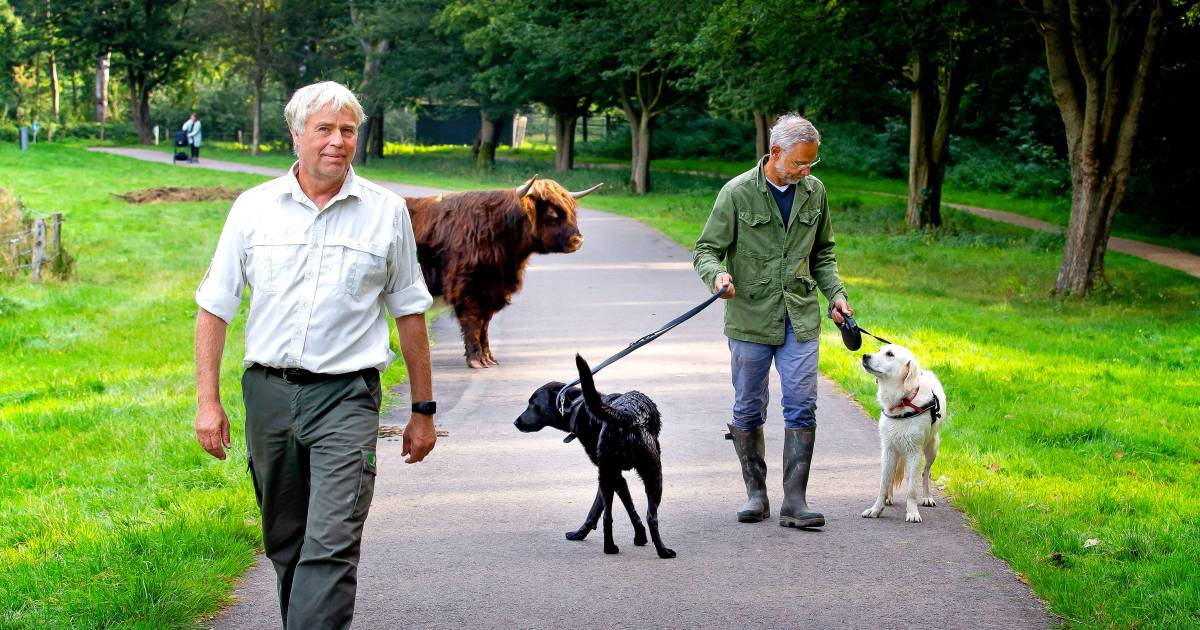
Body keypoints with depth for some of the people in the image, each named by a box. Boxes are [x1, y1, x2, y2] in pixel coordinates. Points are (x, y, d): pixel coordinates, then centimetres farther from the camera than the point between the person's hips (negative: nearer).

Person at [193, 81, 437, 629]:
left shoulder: (386, 212, 3)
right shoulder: (254, 208, 4)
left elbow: (409, 314, 9)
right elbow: (215, 307, 7)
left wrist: (423, 410, 10)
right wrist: (207, 400, 0)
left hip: (347, 397, -2)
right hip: (269, 392, 2)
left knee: (332, 546, -13)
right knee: (284, 542, 14)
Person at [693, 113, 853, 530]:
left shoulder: (814, 191, 6)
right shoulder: (737, 193, -7)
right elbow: (706, 250, -5)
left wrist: (835, 293, 6)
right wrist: (717, 274, -26)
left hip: (800, 319, 3)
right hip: (749, 319, -2)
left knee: (802, 408, -5)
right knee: (748, 410, 6)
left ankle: (794, 503, -2)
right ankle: (756, 495, 20)